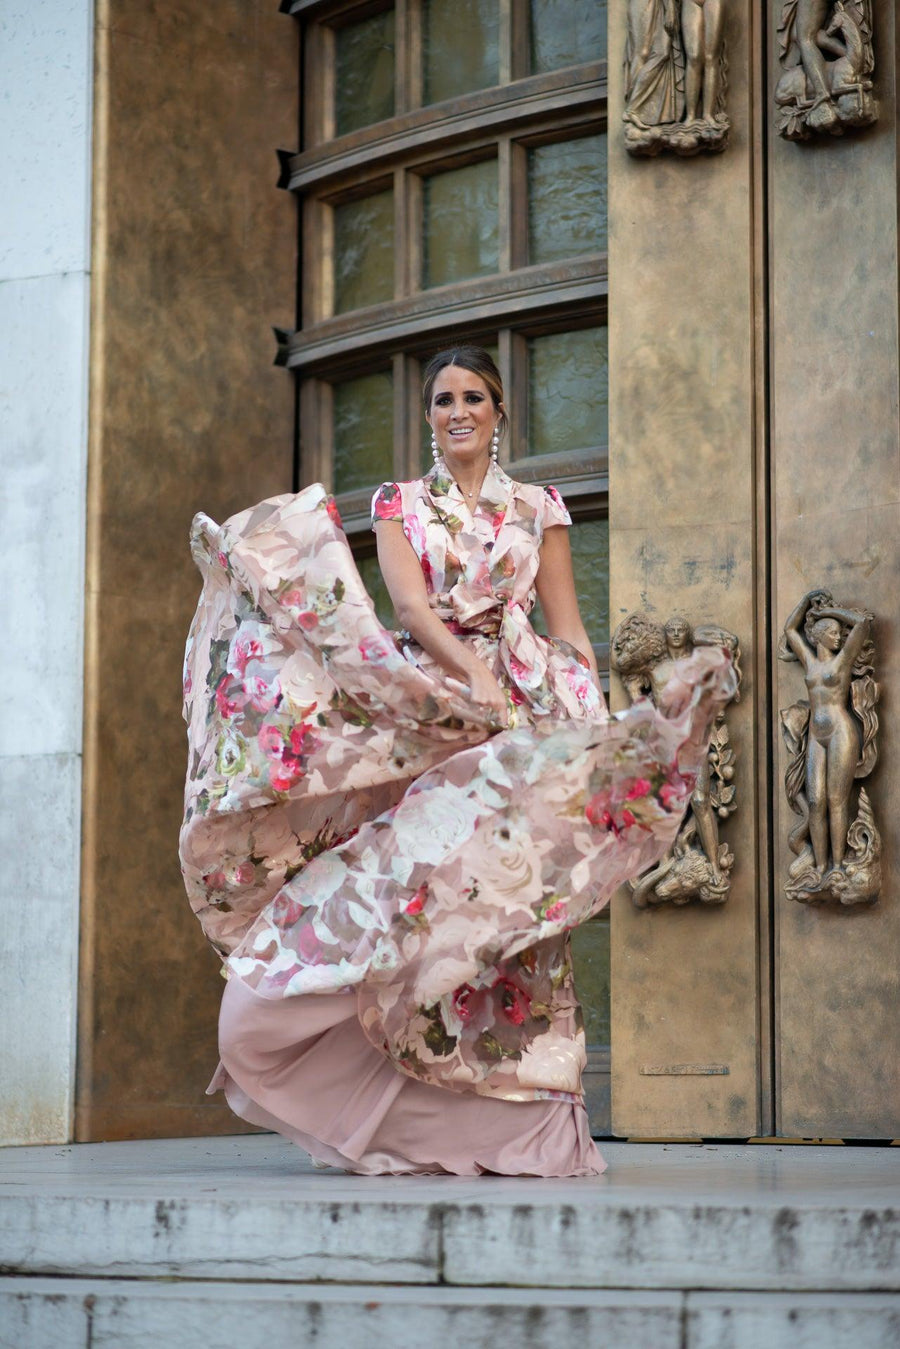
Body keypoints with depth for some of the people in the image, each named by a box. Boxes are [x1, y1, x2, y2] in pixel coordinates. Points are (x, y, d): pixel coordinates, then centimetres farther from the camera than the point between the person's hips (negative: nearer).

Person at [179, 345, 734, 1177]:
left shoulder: (539, 510, 15)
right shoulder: (399, 505, 13)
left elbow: (567, 630, 10)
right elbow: (408, 598, -3)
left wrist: (594, 724, -4)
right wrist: (470, 671, -20)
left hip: (522, 712, 0)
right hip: (421, 707, 0)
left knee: (506, 895, -9)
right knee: (414, 883, -9)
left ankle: (507, 1121, -6)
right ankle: (418, 1123, -5)